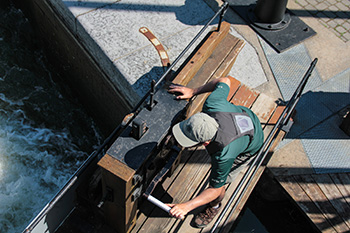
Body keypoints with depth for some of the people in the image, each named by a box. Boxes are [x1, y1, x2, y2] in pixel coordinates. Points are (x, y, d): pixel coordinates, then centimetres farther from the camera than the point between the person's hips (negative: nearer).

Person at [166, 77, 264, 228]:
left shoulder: (224, 155, -47)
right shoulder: (212, 104, -39)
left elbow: (215, 189, -31)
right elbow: (225, 81, -17)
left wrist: (186, 206, -37)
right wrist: (193, 91, -16)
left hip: (249, 147, -5)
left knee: (218, 181, -1)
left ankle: (214, 206, 34)